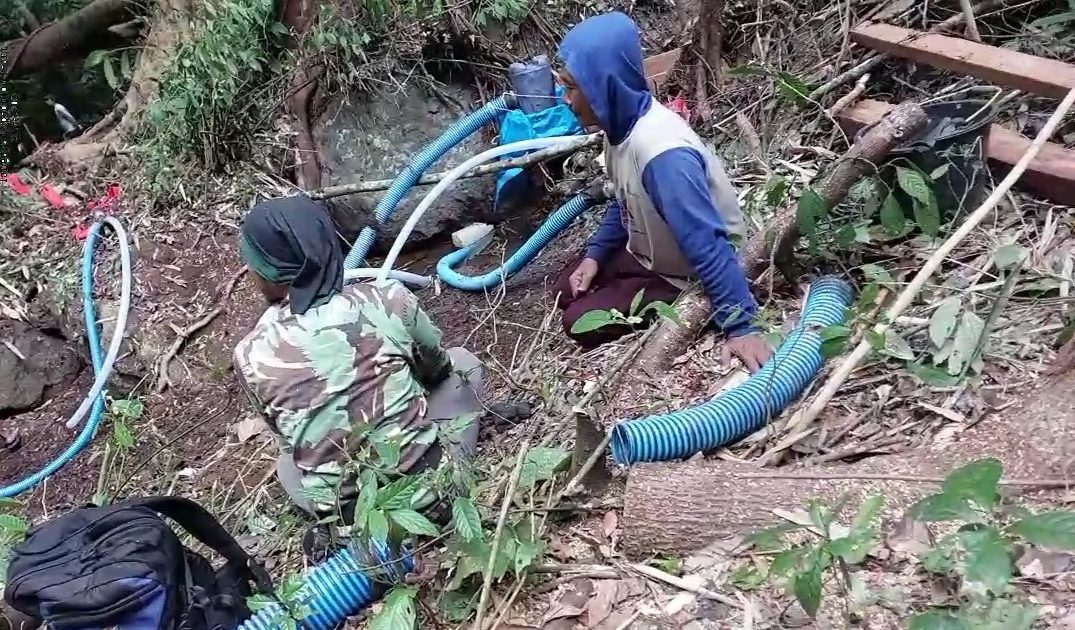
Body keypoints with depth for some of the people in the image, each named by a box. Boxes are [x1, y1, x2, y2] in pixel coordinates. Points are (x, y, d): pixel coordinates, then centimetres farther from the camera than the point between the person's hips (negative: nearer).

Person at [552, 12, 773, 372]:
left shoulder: (663, 153, -38)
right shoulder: (622, 124, -8)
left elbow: (707, 246, -39)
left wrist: (740, 325, -40)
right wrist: (594, 255, 2)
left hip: (683, 277, -9)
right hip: (644, 253, 9)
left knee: (580, 321, -9)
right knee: (567, 292, 13)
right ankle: (660, 315, 17)